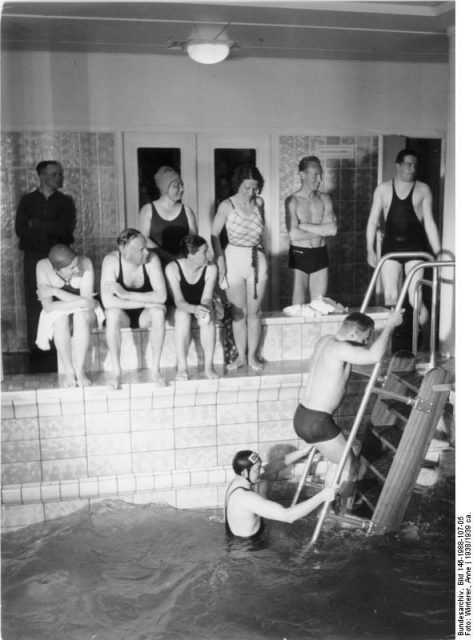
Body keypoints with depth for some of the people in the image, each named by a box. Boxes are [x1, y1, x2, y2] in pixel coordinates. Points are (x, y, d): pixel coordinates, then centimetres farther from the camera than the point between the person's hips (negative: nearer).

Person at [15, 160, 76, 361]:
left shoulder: (66, 202, 11)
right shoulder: (27, 201, 11)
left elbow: (66, 229, -4)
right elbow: (20, 229, 0)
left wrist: (36, 225, -4)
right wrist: (51, 230, -7)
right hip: (33, 256, 0)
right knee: (34, 302, -3)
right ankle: (35, 348, 1)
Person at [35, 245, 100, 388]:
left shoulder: (85, 264, -25)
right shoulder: (43, 266, -24)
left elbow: (88, 302, -28)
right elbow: (48, 307, -26)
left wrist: (55, 291, -29)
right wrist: (80, 302, -32)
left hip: (84, 313, 0)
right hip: (57, 314, 0)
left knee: (81, 316, -34)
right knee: (60, 318, -34)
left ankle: (79, 370, -24)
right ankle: (69, 372, -24)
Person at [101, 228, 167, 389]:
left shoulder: (151, 259, -19)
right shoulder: (111, 260, -23)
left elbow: (161, 296, -26)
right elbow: (107, 301, -31)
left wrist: (126, 294, -33)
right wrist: (145, 302, -31)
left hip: (145, 314, 1)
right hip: (122, 314, -1)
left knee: (158, 312, -31)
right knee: (113, 313, -34)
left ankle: (155, 370, -21)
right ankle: (116, 372, -24)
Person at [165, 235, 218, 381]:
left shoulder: (210, 269, -14)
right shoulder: (172, 268, -21)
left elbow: (206, 298, -18)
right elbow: (179, 301, -25)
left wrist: (204, 309, -43)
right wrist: (195, 309, -46)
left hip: (201, 307, 2)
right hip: (182, 308, -2)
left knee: (208, 318, -33)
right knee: (183, 316, -36)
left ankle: (209, 366, -27)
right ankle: (182, 367, -34)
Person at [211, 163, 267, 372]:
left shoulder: (259, 203, 1)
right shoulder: (227, 206, -9)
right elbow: (214, 235, -4)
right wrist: (220, 261, -10)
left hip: (257, 259, 2)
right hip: (234, 259, -2)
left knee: (254, 312, 6)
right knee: (239, 313, 5)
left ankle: (253, 355, 17)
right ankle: (241, 356, 17)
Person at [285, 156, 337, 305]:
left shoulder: (324, 199, 6)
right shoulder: (292, 201, -5)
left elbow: (333, 229, -7)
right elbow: (294, 235, -17)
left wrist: (304, 226, -11)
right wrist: (322, 230, -7)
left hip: (320, 255, 4)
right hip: (299, 255, -3)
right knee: (298, 307, -1)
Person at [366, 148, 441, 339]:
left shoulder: (423, 190, 3)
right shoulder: (383, 189, 5)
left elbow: (429, 222, 3)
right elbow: (373, 221, 6)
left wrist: (438, 252, -1)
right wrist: (370, 250, -1)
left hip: (415, 247, -1)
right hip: (390, 247, 2)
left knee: (415, 300, -6)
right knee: (390, 298, 2)